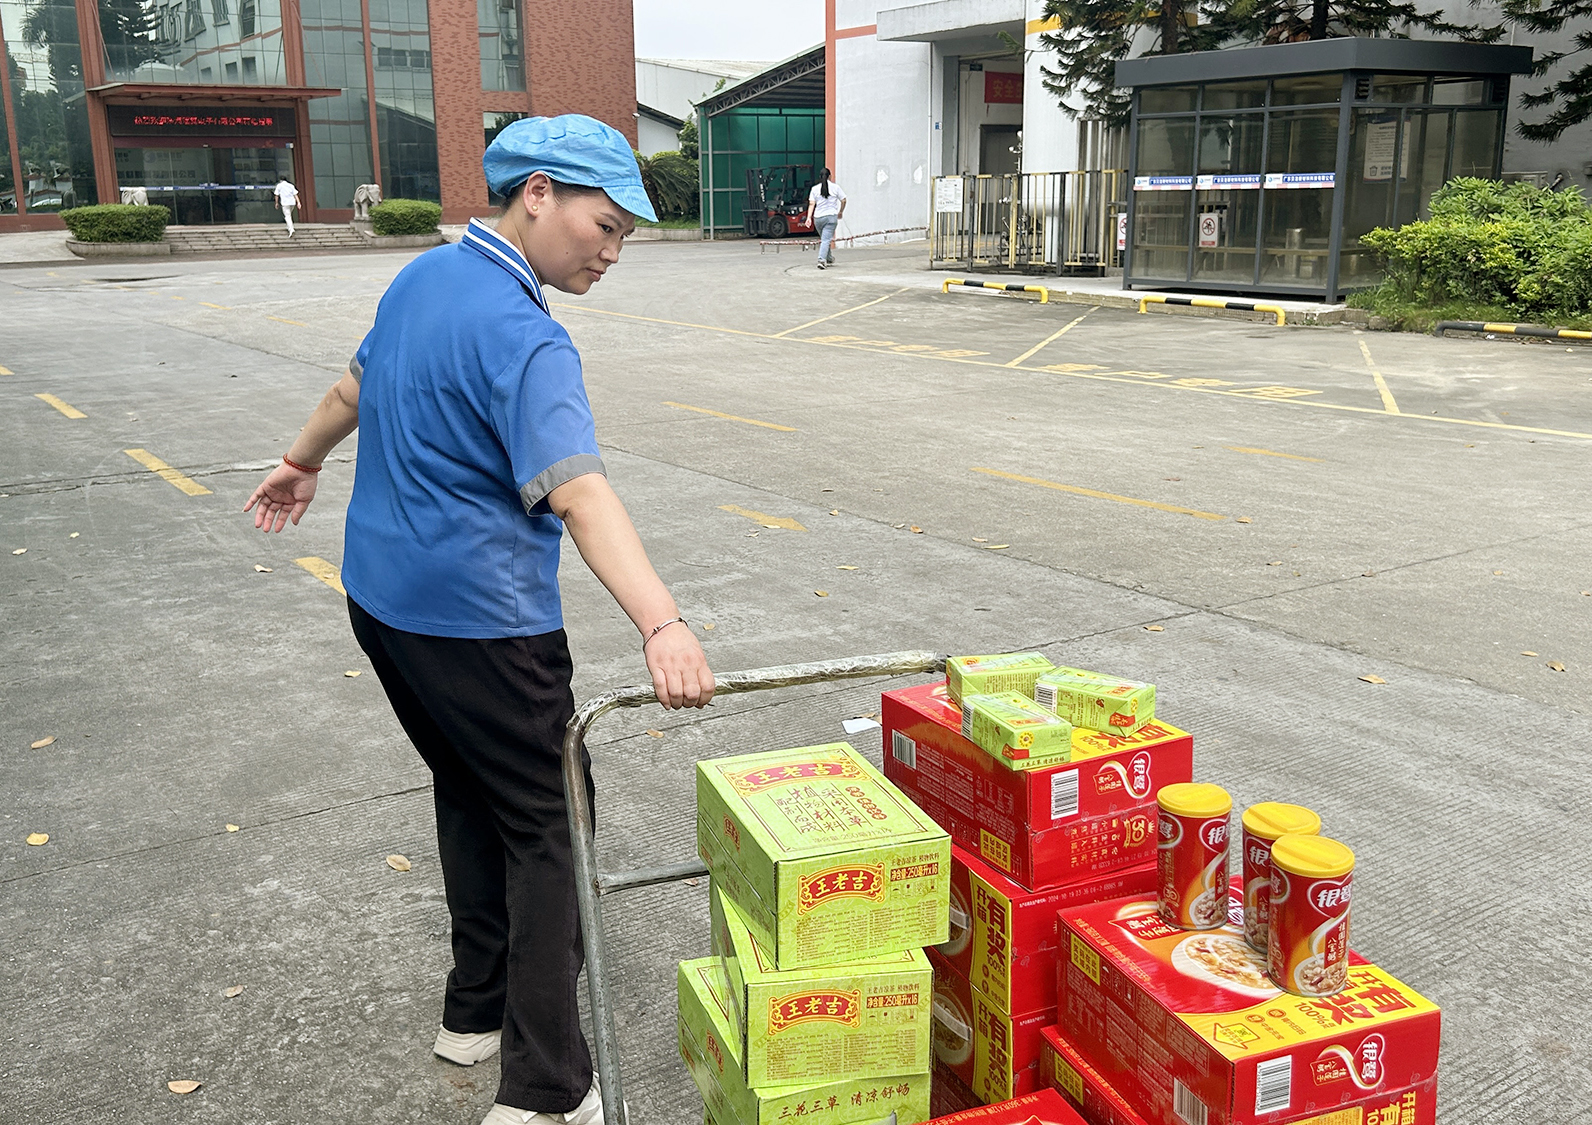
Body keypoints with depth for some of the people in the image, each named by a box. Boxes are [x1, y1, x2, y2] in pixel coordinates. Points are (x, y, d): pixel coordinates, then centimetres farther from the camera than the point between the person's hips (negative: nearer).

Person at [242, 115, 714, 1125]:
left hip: (382, 597, 9)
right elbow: (578, 492, -38)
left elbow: (357, 386, 24)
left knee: (472, 797, 21)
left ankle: (477, 1010, 34)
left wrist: (304, 462, 42)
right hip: (477, 622, -9)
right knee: (547, 829, 1)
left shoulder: (425, 275, 6)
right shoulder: (524, 339, -22)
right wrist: (663, 626, -48)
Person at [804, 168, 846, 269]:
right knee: (826, 240, -8)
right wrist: (840, 212, 21)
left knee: (824, 239, 19)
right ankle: (822, 260, -23)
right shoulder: (835, 187, 2)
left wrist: (809, 217, -5)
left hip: (818, 217, 3)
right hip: (831, 216, -3)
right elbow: (843, 201, 6)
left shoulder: (815, 188, 5)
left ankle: (829, 259, 30)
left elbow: (811, 204, -2)